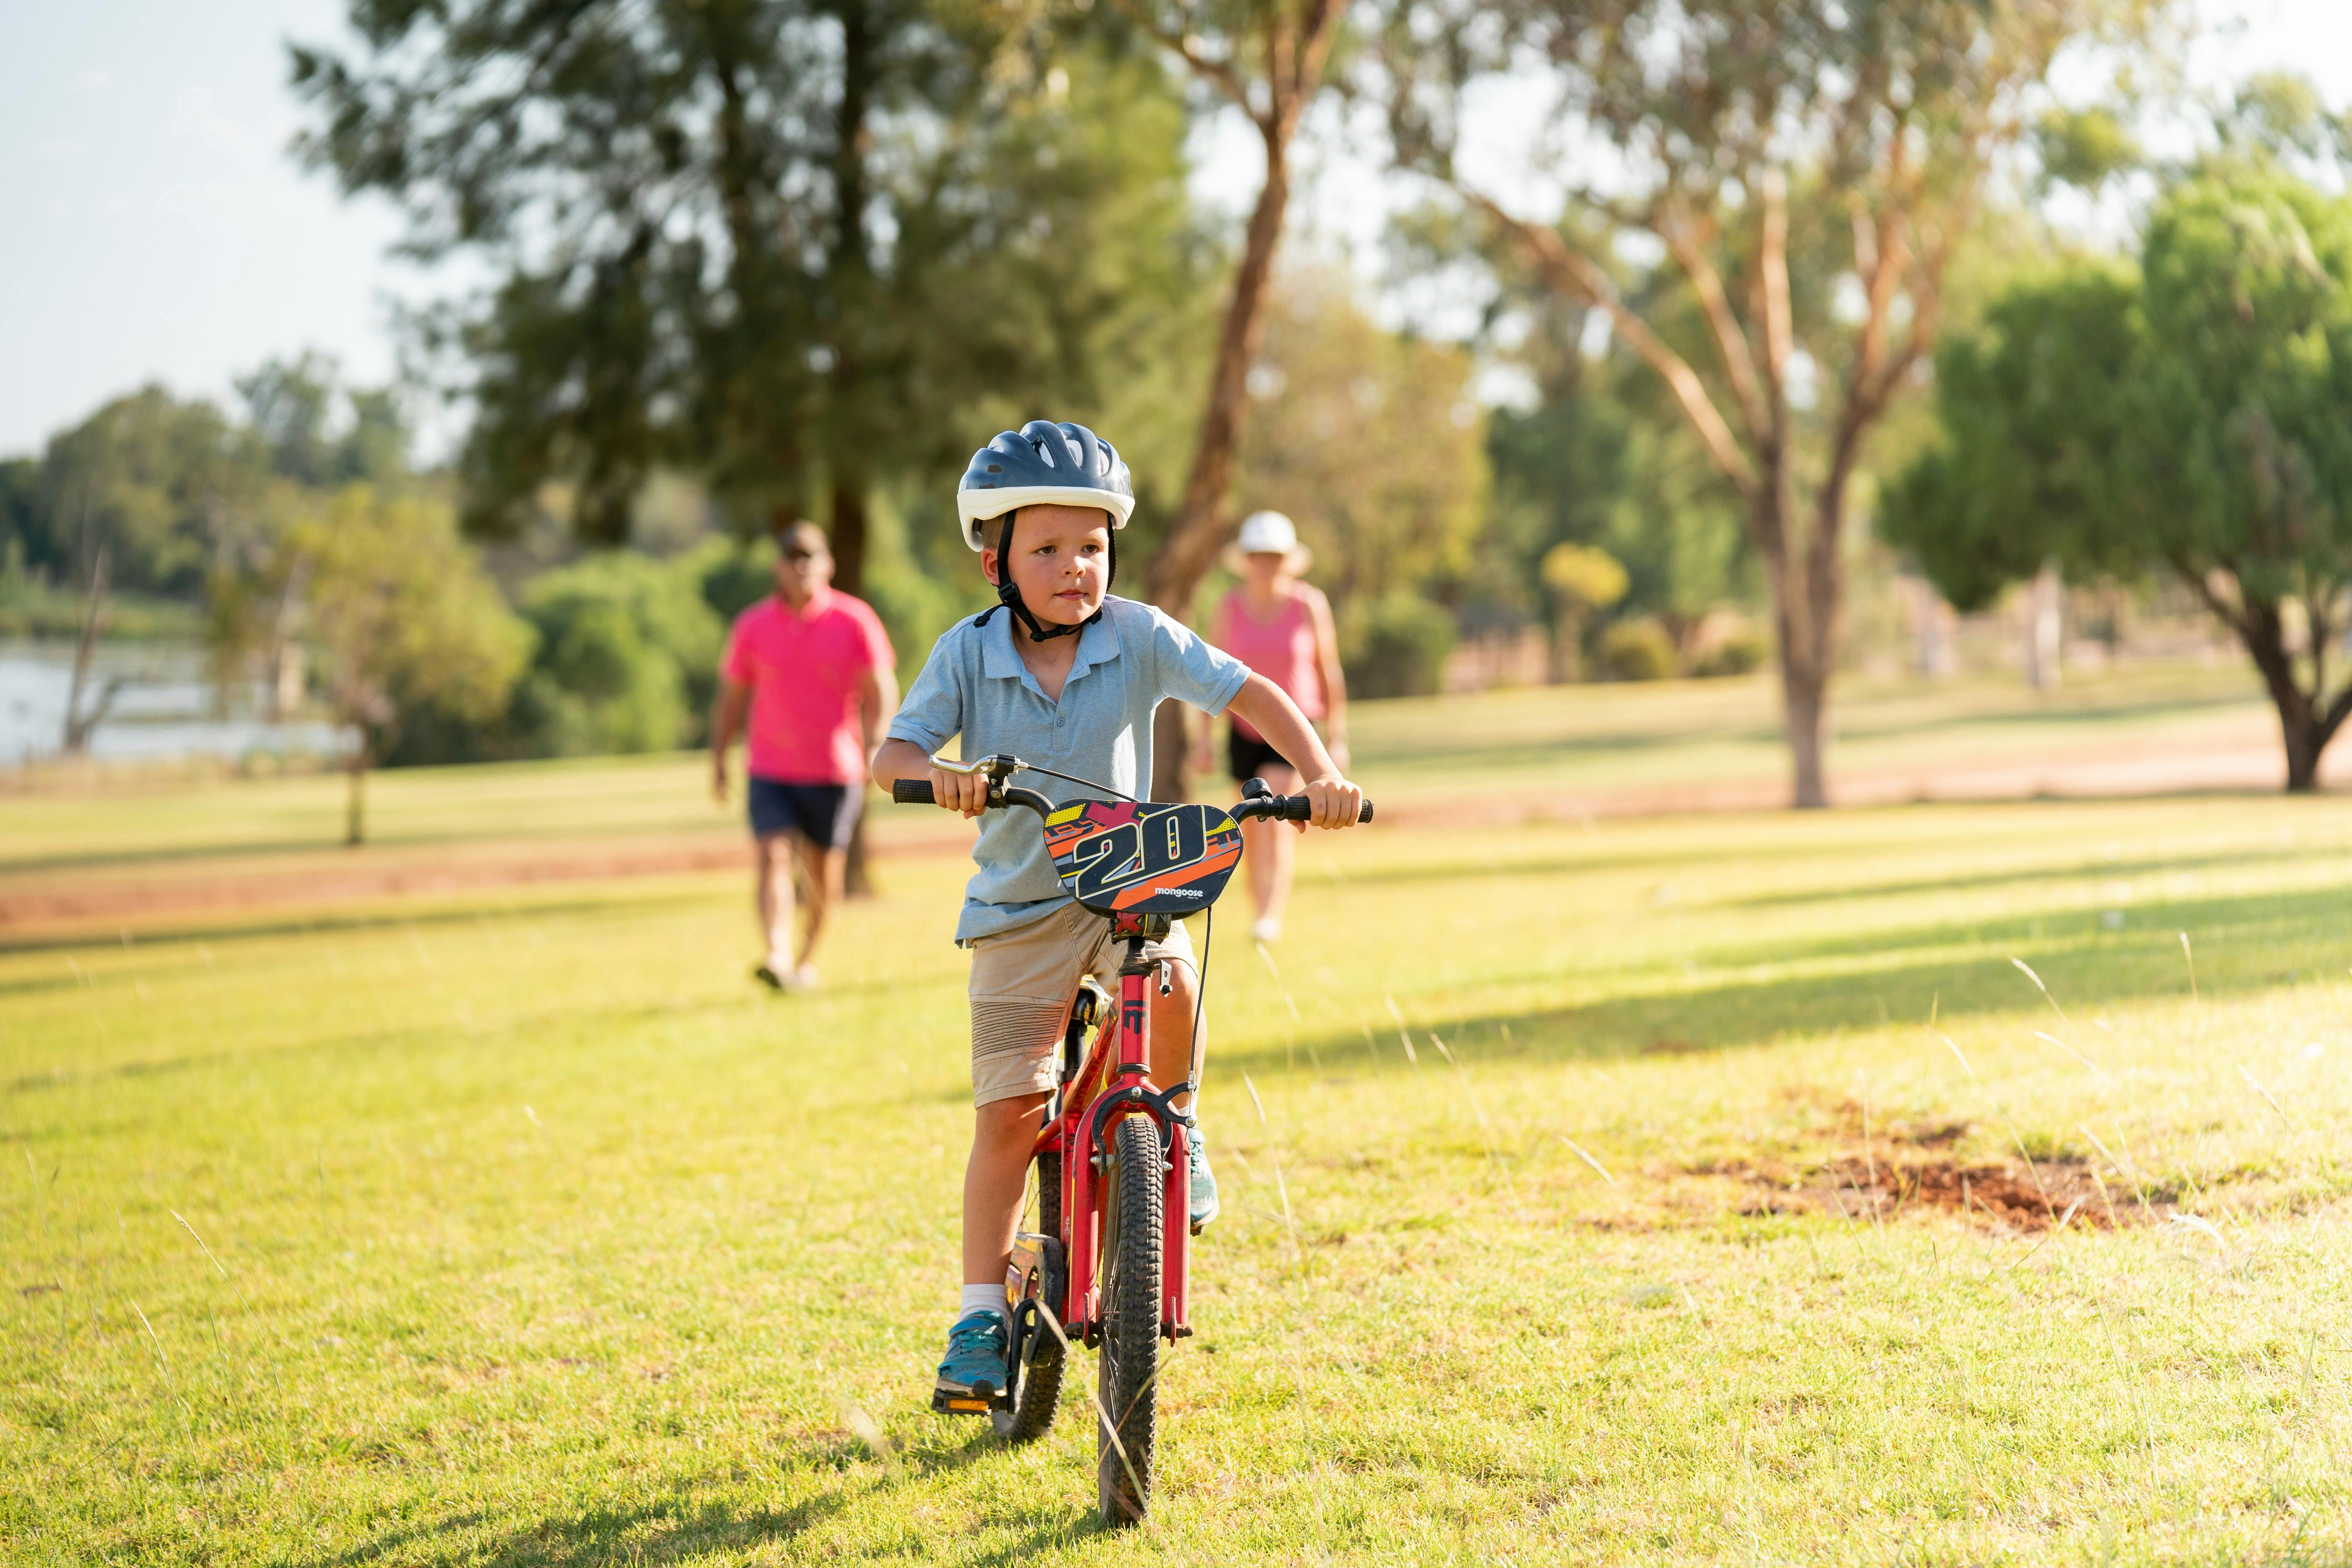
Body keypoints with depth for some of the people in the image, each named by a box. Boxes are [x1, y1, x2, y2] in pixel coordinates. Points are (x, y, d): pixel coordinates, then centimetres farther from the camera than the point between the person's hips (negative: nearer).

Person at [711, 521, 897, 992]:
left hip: (836, 772, 0)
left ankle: (807, 959, 28)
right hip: (769, 771, 0)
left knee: (823, 873, 8)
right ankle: (778, 959, -30)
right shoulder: (753, 626, 2)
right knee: (773, 858, -18)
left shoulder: (855, 621, -2)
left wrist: (873, 748, -16)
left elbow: (881, 690, -3)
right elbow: (731, 696, 10)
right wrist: (718, 759, 5)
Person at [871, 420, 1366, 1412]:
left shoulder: (1139, 637, -9)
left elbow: (1250, 694, -10)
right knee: (1008, 1109, -5)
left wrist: (1319, 774, -26)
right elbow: (892, 752, -14)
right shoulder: (968, 652, -8)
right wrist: (934, 775, -38)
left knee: (1173, 981, -33)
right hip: (1016, 908, 0)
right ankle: (981, 1315, 7)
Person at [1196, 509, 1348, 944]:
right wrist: (1205, 740, 3)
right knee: (1250, 828, 10)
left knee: (1273, 818, -19)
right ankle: (1261, 905, 27)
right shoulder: (1230, 607, 0)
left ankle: (1272, 916, -23)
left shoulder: (1310, 604, -4)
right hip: (1245, 729, 3)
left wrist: (1337, 738, 3)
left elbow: (1329, 672, 3)